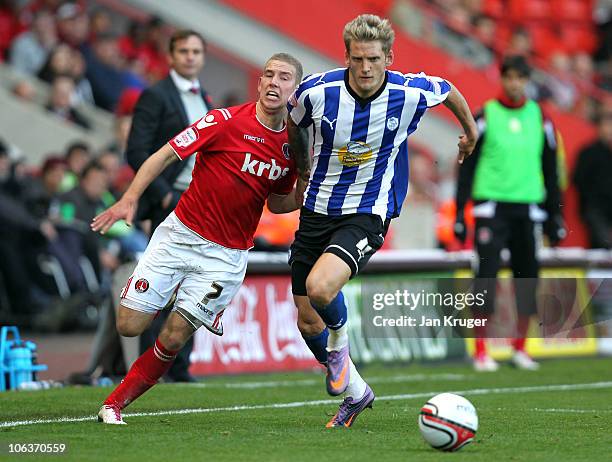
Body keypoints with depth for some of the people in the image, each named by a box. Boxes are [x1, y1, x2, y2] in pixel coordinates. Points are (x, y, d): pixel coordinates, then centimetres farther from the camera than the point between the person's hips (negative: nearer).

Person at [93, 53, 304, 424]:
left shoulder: (293, 145, 3)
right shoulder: (226, 121, -11)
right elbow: (164, 156, -9)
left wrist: (304, 196, -4)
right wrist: (130, 199, -20)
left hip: (226, 255, 2)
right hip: (180, 235, -2)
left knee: (174, 338, -8)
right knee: (129, 326, -7)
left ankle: (117, 401, 10)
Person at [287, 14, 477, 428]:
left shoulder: (410, 93, -14)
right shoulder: (317, 91, -13)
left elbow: (447, 90, 11)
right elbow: (294, 126, 12)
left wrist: (470, 130, 27)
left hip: (367, 214, -3)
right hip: (317, 210, 3)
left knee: (320, 287, -30)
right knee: (308, 320, 6)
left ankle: (339, 343, 4)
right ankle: (355, 392, 29)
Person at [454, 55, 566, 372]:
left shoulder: (539, 118, 9)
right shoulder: (485, 117, -1)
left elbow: (550, 169, 15)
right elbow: (467, 166, 2)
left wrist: (555, 216, 12)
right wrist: (460, 212, -3)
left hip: (528, 207, 3)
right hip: (491, 204, -3)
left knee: (527, 275, 4)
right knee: (486, 273, -10)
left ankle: (520, 347, 16)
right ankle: (480, 350, -6)